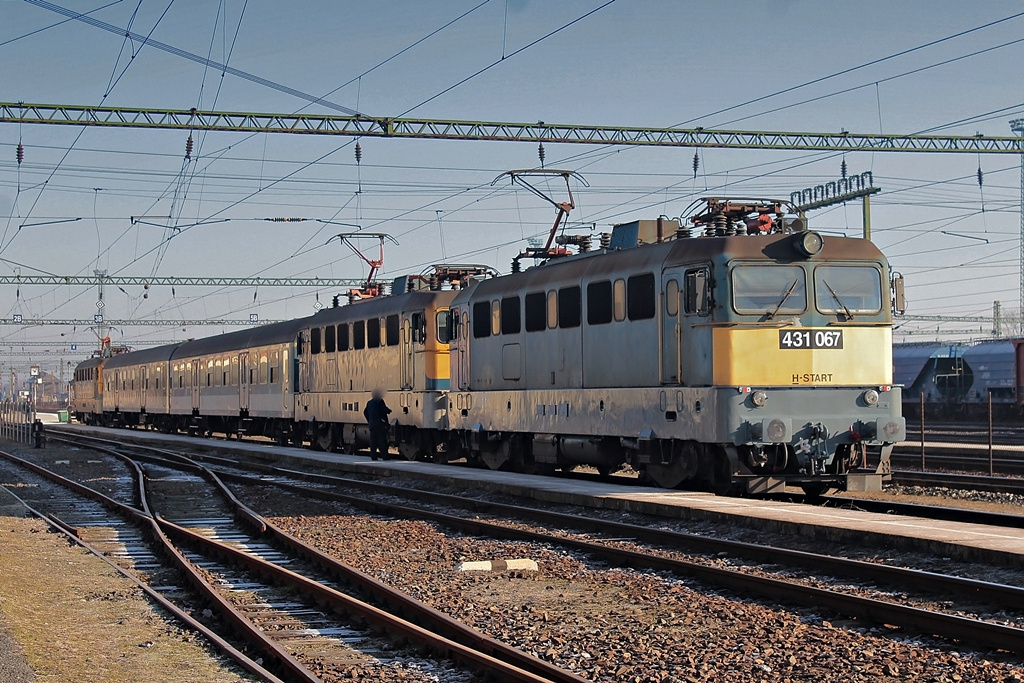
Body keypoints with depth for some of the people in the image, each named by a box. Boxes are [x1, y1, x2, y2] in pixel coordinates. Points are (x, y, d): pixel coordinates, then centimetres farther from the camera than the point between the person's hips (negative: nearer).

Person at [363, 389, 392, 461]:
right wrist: (389, 411, 6)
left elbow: (365, 412, 19)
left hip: (372, 424, 6)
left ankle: (373, 456, 5)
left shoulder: (369, 402, 14)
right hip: (380, 425, -6)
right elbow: (385, 410, -16)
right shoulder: (380, 401, -8)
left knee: (373, 441, 7)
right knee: (382, 441, -5)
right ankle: (384, 456, -6)